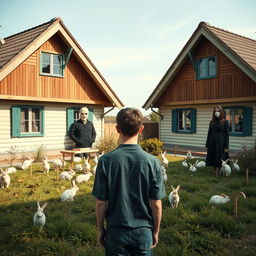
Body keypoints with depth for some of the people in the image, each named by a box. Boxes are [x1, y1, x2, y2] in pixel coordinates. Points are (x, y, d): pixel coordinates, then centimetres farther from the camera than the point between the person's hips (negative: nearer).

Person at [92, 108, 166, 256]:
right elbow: (156, 205, -9)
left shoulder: (106, 160, -15)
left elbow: (101, 203, -9)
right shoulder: (152, 162, -15)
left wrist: (100, 229, 6)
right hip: (144, 232, 1)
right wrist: (156, 231, 6)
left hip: (116, 231, 0)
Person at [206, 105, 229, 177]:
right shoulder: (212, 122, 7)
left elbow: (227, 134, -4)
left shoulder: (225, 122, -3)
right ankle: (216, 173, 22)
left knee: (219, 160, 1)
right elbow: (209, 133, 11)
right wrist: (207, 145, 8)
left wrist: (226, 147, -10)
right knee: (212, 159, 7)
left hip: (220, 143, -4)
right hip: (212, 142, 4)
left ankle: (217, 175, 12)